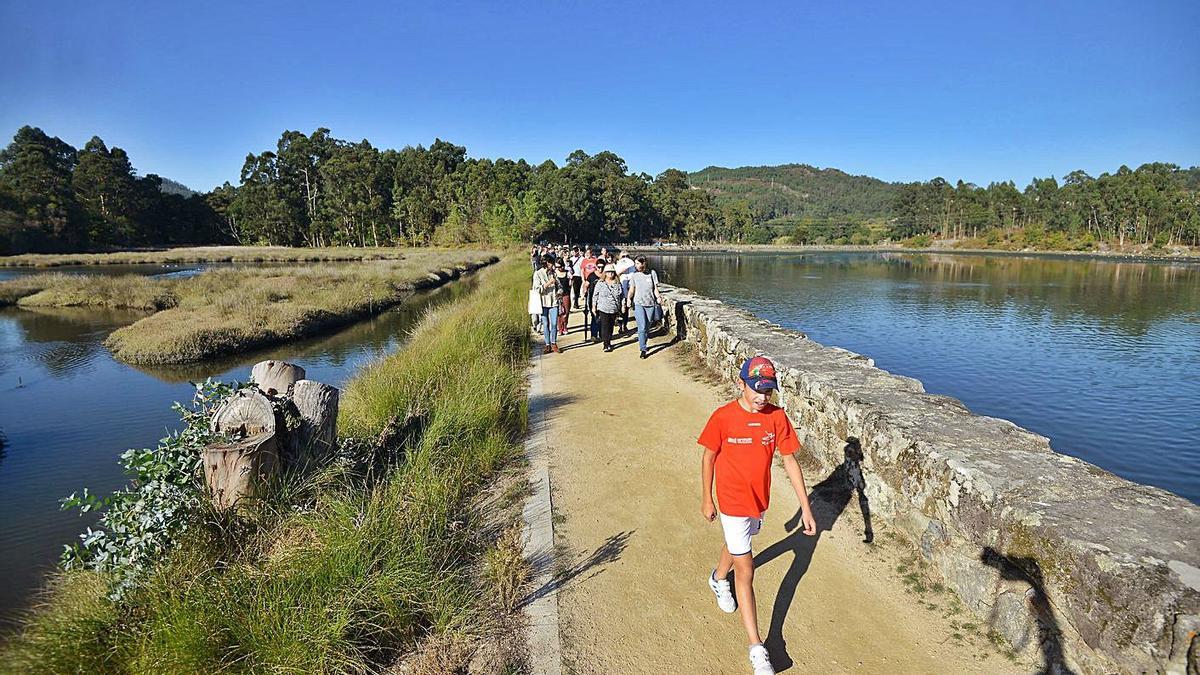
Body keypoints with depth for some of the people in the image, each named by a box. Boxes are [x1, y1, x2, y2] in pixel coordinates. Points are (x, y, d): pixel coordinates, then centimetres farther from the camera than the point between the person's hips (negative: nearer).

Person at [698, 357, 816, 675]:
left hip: (759, 500, 5)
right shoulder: (723, 417, -20)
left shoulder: (777, 416, -11)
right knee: (746, 572, -1)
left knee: (737, 543, 30)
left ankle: (719, 578, 61)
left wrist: (806, 507, -7)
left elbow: (790, 461, -6)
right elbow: (708, 458, -8)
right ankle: (756, 648, 9)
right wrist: (707, 500, -1)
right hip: (732, 502, -4)